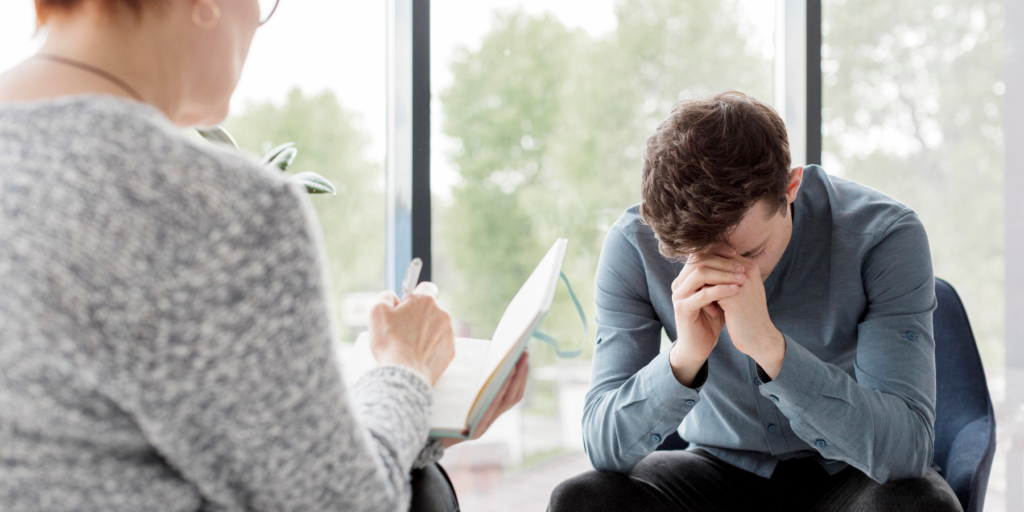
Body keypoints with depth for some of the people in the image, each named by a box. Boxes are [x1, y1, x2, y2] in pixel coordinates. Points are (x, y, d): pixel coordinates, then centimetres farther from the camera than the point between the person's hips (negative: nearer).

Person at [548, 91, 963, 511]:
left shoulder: (884, 236, -21)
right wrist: (684, 356, -34)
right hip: (722, 470, 2)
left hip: (845, 475, -1)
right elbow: (606, 448, -16)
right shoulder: (633, 245, -15)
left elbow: (907, 448, -28)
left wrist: (770, 346, -38)